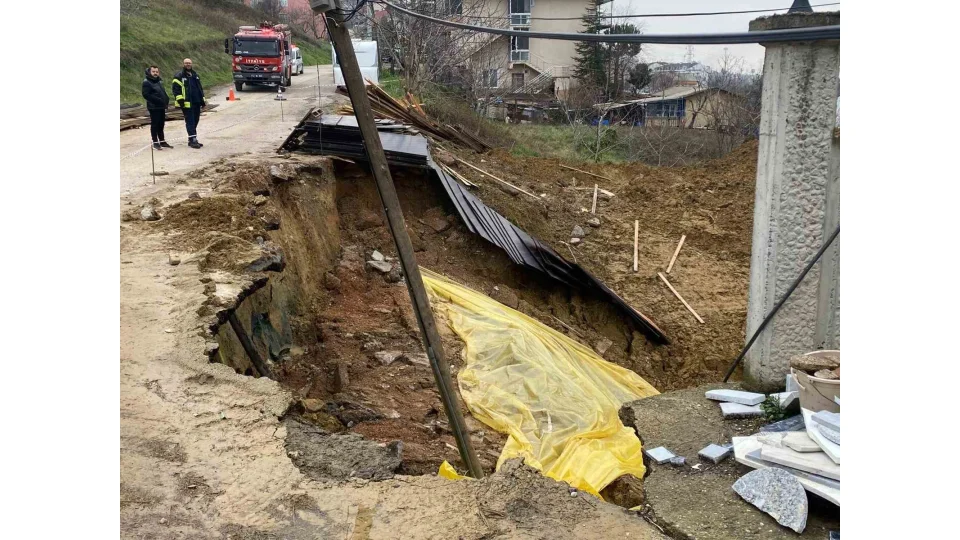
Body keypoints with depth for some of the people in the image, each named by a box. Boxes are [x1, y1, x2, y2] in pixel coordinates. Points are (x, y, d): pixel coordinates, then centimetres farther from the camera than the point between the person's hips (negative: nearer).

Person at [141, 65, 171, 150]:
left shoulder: (159, 81, 14)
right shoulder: (147, 82, -9)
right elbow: (146, 94, -17)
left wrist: (166, 99, 6)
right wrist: (157, 100, -23)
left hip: (162, 107, 8)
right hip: (154, 107, -8)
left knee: (161, 124, 14)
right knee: (154, 124, -3)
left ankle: (162, 141, 22)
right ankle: (155, 142, 2)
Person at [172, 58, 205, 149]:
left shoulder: (195, 75, 19)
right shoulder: (179, 76, -3)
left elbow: (200, 87, 26)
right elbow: (176, 89, -9)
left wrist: (202, 99, 22)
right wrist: (180, 99, -18)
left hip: (196, 103, 7)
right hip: (187, 103, -7)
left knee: (195, 120, 10)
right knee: (190, 121, -9)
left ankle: (192, 140, 18)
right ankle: (193, 140, -11)